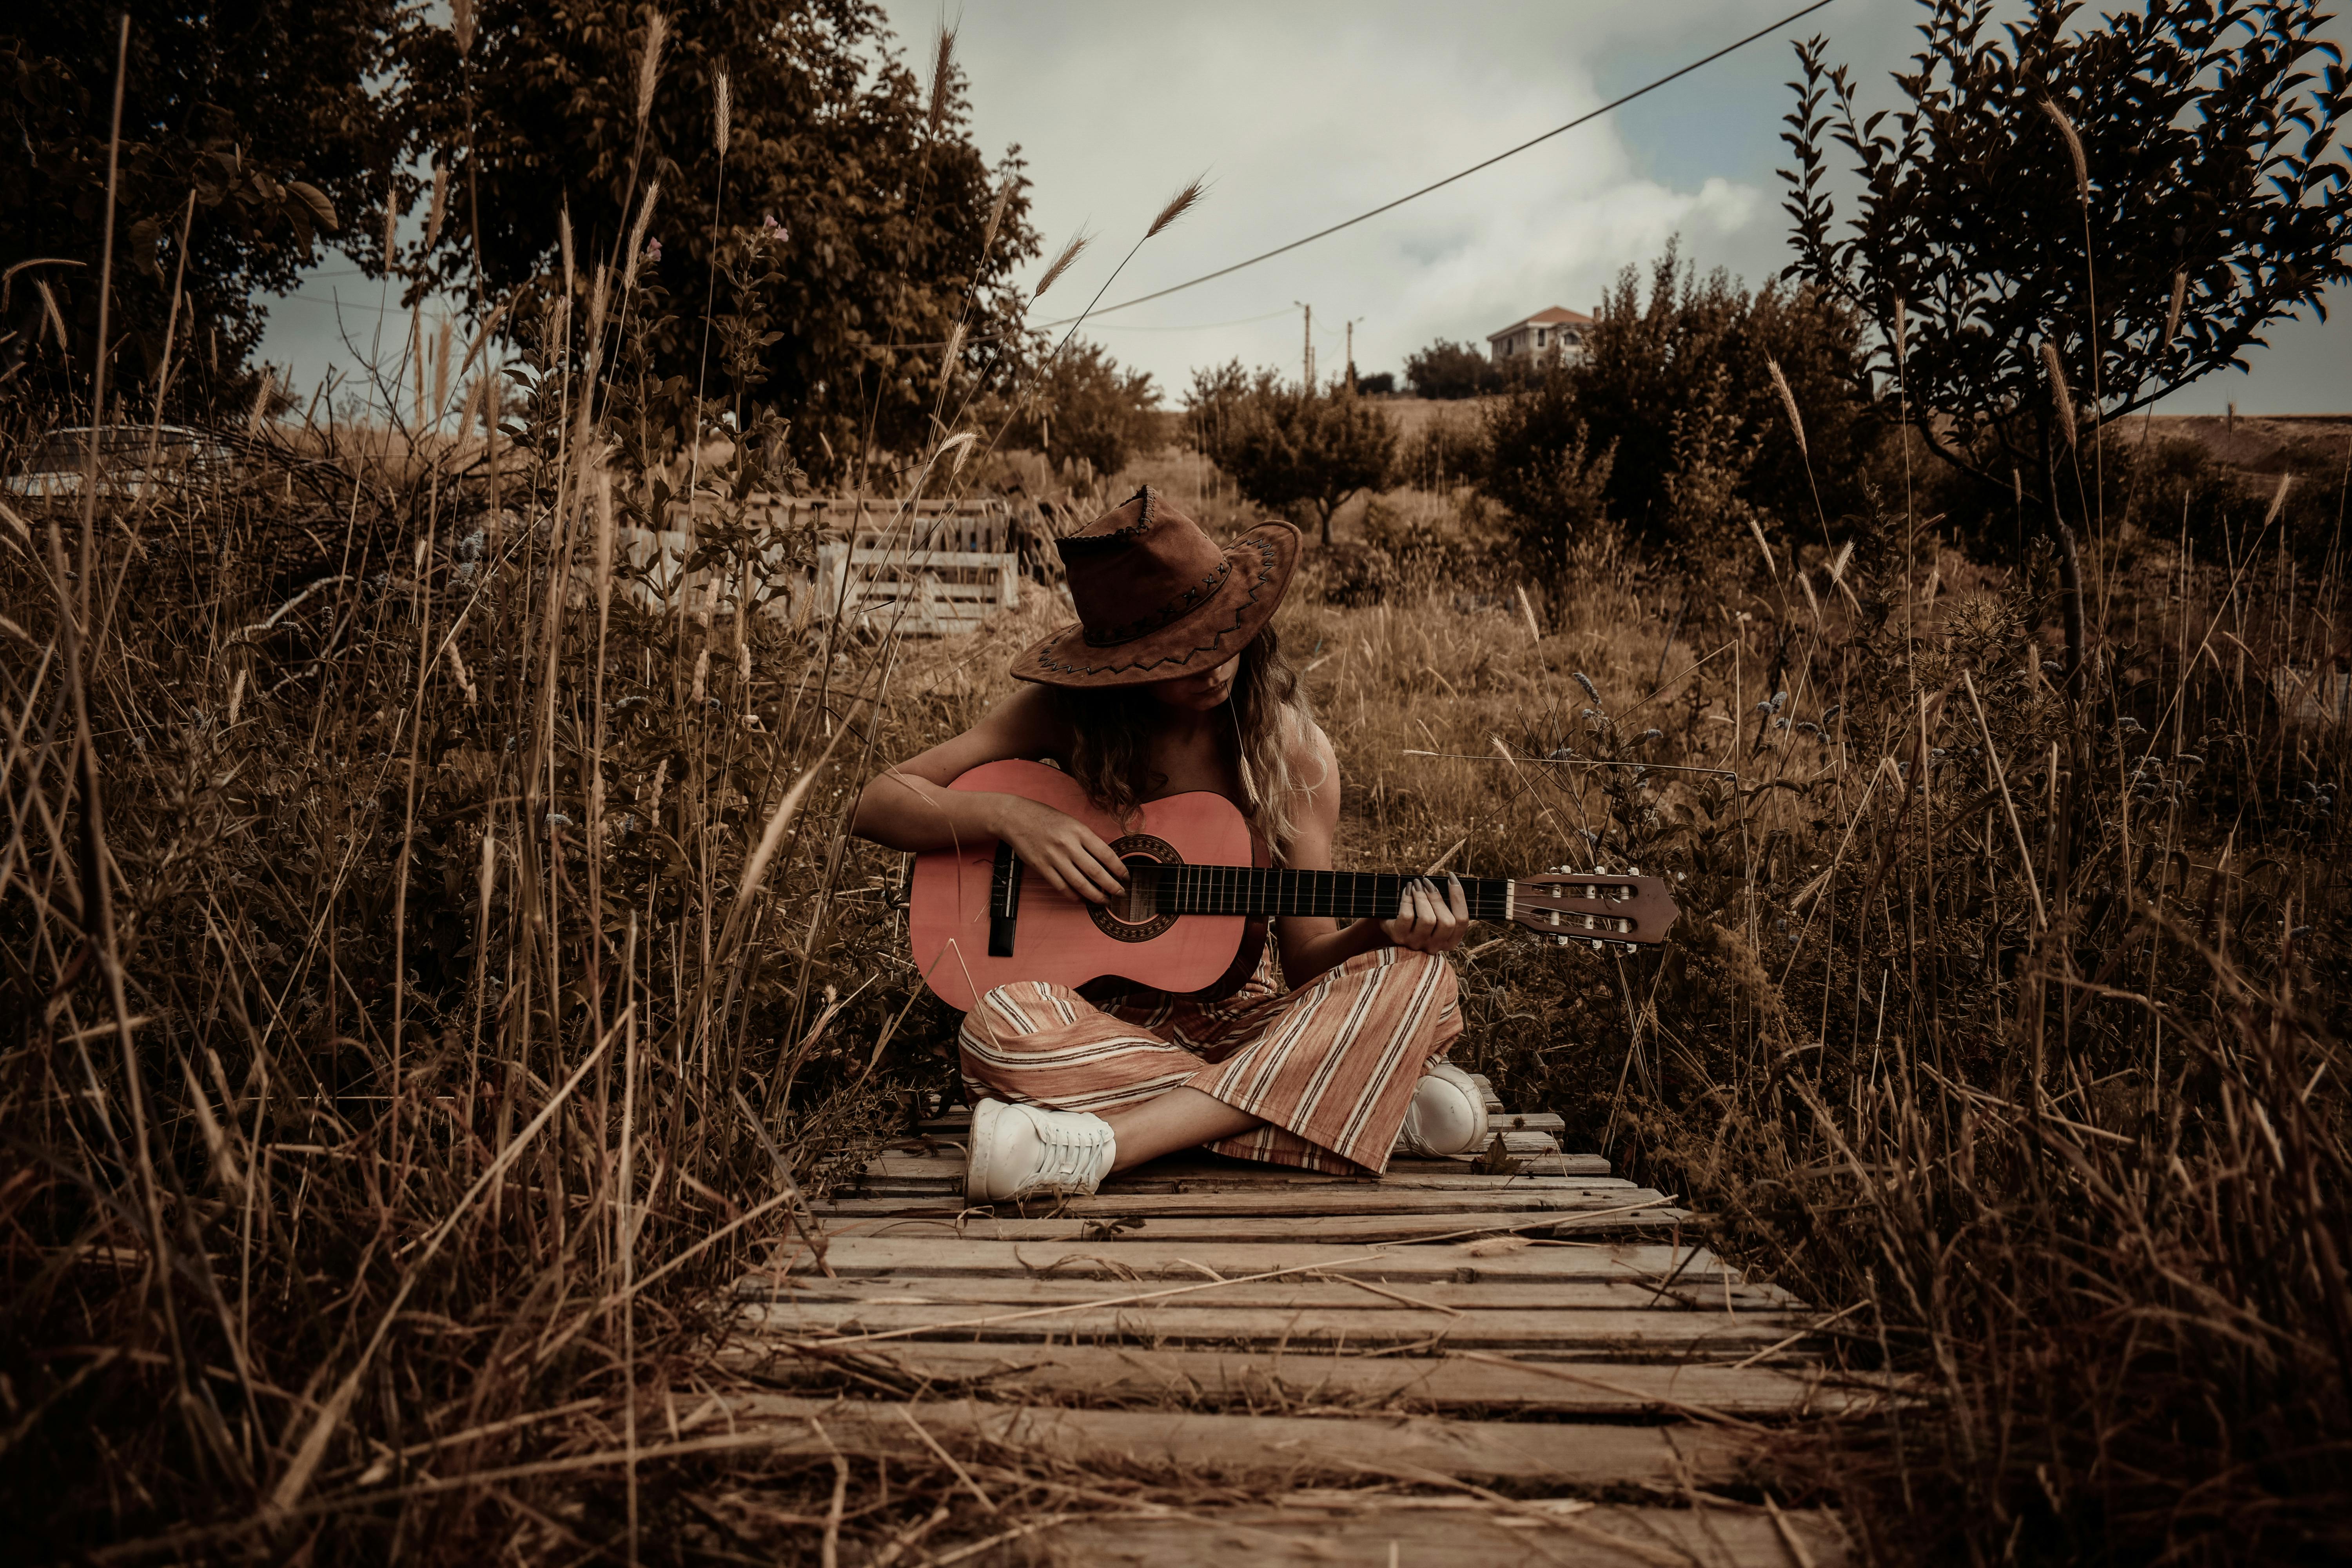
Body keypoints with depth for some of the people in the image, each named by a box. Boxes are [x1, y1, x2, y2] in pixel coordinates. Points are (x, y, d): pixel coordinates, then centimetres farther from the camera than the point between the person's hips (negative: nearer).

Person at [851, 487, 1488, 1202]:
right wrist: (1010, 815, -21)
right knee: (1004, 1024, -36)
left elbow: (1305, 959, -1)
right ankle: (1365, 1102, -27)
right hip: (1109, 1017, 0)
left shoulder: (1293, 751, -3)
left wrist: (1384, 934, -22)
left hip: (1241, 1012, 1)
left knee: (1418, 978, -26)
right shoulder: (1063, 713, -5)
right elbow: (878, 805, -4)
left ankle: (1104, 1143, -34)